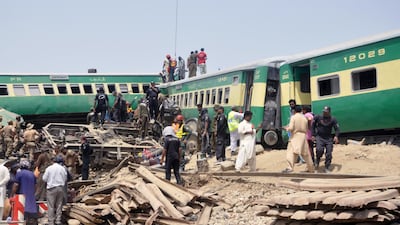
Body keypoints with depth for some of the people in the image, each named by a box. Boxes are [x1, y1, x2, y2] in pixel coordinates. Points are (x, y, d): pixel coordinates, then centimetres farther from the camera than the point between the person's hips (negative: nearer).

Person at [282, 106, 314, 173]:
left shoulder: (293, 117, -6)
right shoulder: (304, 118, 9)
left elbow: (291, 128, -14)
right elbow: (307, 129, 15)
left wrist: (287, 128, 7)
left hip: (295, 136, -5)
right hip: (303, 137, 5)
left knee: (291, 152, -14)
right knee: (305, 154, 17)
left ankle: (290, 168, -32)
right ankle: (311, 169, 28)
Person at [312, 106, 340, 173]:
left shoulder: (333, 119, -2)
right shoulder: (318, 117, -2)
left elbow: (337, 128, -3)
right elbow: (313, 125, 8)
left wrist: (336, 136, -21)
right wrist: (313, 135, 1)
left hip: (328, 138, 1)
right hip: (319, 137, -1)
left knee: (329, 153, -3)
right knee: (319, 150, -24)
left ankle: (327, 168, 10)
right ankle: (317, 162, 3)